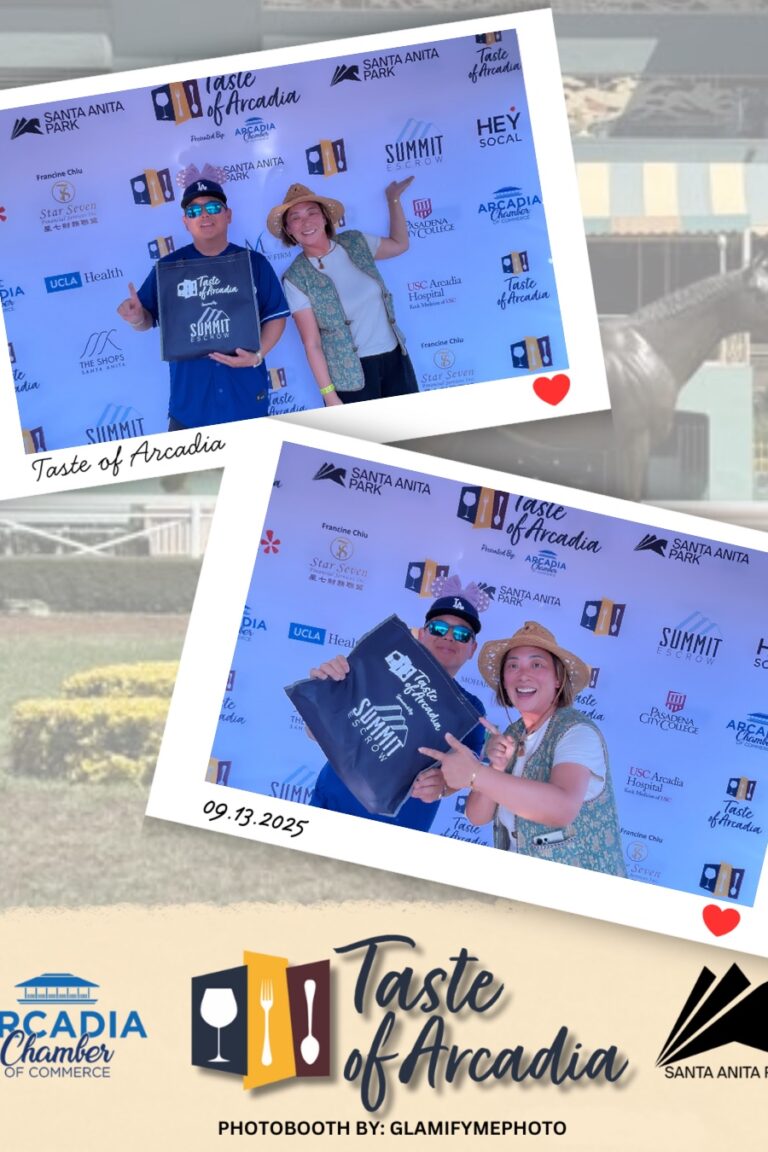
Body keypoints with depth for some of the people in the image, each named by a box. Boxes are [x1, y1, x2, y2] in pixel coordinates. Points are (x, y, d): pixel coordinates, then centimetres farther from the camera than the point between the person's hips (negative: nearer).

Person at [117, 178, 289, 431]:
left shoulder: (254, 263, 4)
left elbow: (275, 316, 5)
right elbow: (148, 319, 5)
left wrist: (258, 354, -12)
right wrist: (137, 318, -20)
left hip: (248, 399, 1)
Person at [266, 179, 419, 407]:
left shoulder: (355, 243, 1)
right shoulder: (296, 279, -11)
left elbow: (399, 244, 21)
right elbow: (312, 344, -12)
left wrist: (394, 199, 20)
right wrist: (329, 396, -15)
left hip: (394, 357, 5)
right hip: (351, 375, -4)